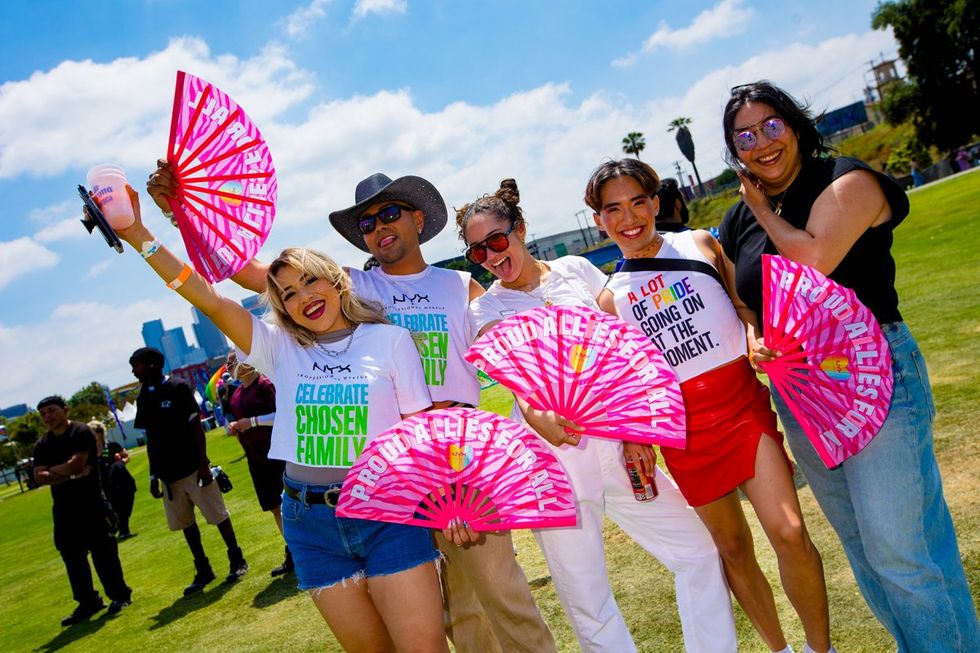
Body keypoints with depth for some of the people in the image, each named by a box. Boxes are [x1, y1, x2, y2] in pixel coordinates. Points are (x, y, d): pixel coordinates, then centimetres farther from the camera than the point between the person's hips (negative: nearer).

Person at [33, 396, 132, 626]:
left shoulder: (81, 432, -7)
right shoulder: (41, 445, 10)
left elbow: (77, 464, -19)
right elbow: (39, 477, -3)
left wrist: (52, 471, -4)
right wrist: (68, 474, -15)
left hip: (90, 503, -6)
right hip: (62, 508, 6)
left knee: (102, 550, -2)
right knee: (71, 555, 10)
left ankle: (119, 595, 10)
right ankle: (88, 602, 21)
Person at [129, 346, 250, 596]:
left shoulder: (178, 388, -8)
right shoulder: (143, 398, 7)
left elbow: (196, 428, -9)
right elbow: (151, 440, 12)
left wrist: (203, 465, -13)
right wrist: (153, 476, 11)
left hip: (192, 468, -6)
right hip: (168, 474, 6)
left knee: (218, 515, 1)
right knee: (185, 523, 10)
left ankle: (237, 560, 15)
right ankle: (203, 571, 21)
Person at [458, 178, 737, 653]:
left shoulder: (576, 271, 8)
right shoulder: (487, 308, 3)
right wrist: (536, 417, -34)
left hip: (614, 443, 2)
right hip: (551, 451, -2)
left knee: (698, 552, 6)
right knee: (585, 600, 3)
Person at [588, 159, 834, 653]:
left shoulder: (700, 244, 6)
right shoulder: (612, 297, 6)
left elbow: (747, 305, 10)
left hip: (743, 403, -1)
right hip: (684, 428, 1)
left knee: (788, 532, -13)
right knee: (732, 548, 11)